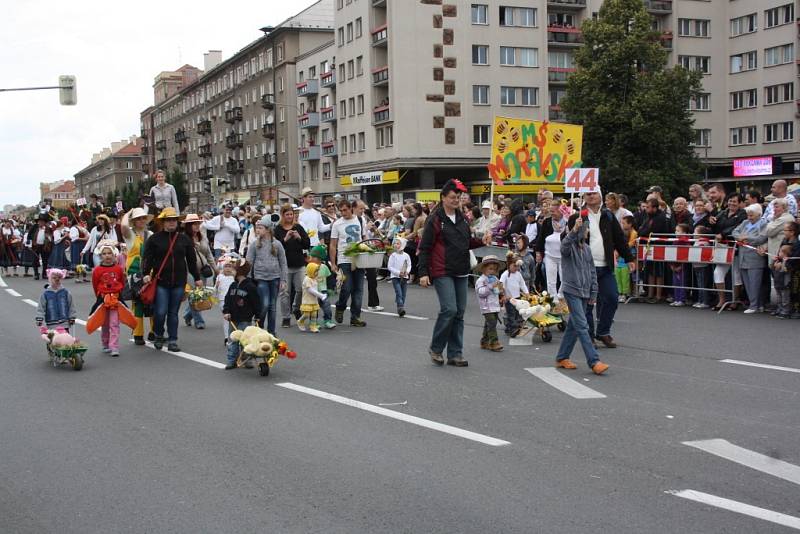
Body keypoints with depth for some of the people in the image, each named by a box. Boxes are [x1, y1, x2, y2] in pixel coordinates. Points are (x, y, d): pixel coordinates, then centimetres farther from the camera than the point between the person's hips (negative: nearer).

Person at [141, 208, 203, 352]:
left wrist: (197, 278, 14)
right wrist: (146, 273, -16)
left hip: (179, 282, 2)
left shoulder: (184, 239, 9)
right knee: (160, 312, -7)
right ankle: (159, 336, 18)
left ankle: (172, 341, 13)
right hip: (161, 281, -2)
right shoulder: (154, 239, 2)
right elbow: (147, 257, -2)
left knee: (173, 312, 7)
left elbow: (191, 260, 14)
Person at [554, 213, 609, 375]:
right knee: (582, 326, -11)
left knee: (573, 326, 12)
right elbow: (565, 244, -34)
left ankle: (562, 358, 21)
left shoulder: (587, 248, 13)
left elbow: (592, 271, 17)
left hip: (584, 292, 7)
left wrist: (594, 293, 13)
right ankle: (594, 361, -15)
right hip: (571, 290, -7)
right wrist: (574, 230, -51)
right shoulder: (568, 245, -7)